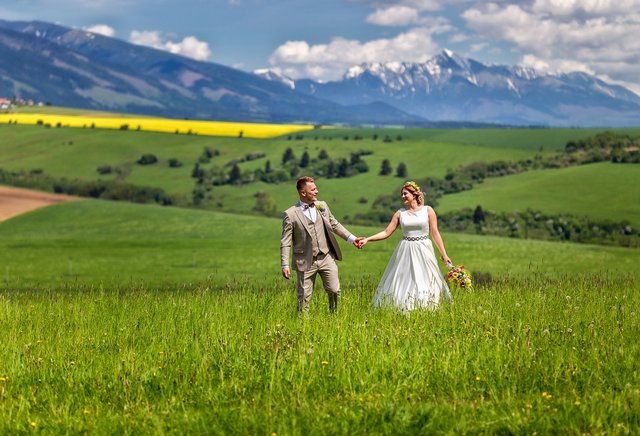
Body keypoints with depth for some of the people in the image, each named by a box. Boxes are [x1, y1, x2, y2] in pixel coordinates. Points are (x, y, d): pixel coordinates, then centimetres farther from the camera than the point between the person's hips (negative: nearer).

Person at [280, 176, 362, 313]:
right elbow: (285, 242, -7)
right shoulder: (290, 214, -7)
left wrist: (351, 238, 9)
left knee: (334, 290, 2)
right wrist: (285, 265, -13)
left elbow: (334, 225, 18)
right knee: (304, 296, 3)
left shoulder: (322, 206, 7)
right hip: (306, 262, -4)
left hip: (326, 257, 4)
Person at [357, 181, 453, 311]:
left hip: (423, 252, -2)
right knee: (403, 284, 0)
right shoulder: (400, 213, 6)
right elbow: (387, 232, 5)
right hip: (405, 252, 2)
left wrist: (444, 255, -3)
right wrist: (367, 239, -7)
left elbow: (435, 234, 1)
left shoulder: (428, 210, 1)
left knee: (424, 284, -3)